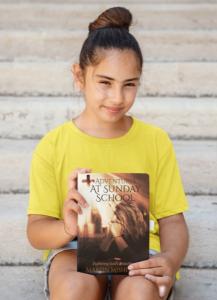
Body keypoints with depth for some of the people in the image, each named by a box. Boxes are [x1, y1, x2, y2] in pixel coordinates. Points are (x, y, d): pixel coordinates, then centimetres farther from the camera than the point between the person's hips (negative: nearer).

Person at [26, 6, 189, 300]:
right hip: (75, 250, -1)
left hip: (140, 249, 1)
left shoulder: (156, 140, 5)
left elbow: (172, 220, 5)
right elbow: (36, 230, -1)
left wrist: (171, 260, -19)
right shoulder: (52, 146, 0)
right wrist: (67, 229, -27)